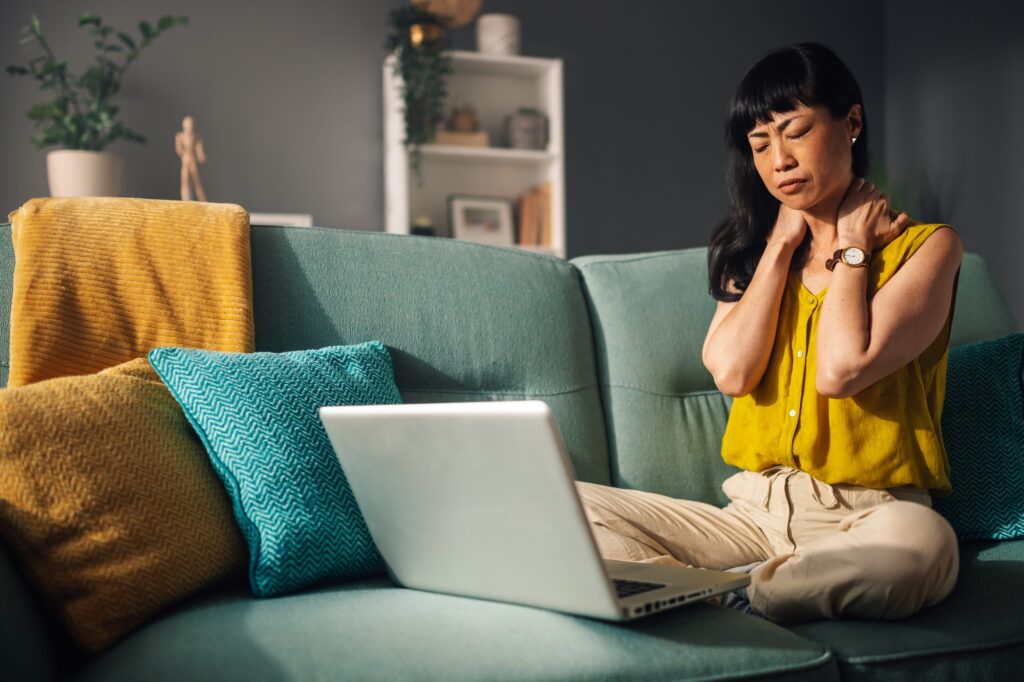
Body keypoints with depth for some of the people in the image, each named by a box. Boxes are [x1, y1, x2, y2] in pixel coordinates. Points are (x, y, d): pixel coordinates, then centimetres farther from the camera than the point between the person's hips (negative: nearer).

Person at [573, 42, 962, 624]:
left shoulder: (926, 246, 1)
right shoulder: (755, 248, 15)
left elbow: (841, 369, -16)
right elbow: (732, 372, -4)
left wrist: (850, 247, -2)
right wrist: (782, 244, 1)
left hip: (867, 516, -3)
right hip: (758, 510, 4)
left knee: (918, 541, -40)